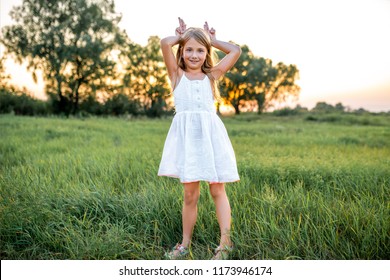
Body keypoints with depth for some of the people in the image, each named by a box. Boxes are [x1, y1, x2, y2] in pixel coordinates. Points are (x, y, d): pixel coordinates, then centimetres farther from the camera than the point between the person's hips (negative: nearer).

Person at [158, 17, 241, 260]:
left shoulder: (212, 76, 14)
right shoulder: (177, 74, 11)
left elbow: (236, 51, 14)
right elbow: (165, 43, -1)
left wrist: (212, 40, 22)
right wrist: (181, 36, 17)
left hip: (211, 134, 1)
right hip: (187, 136, -1)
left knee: (218, 190, 3)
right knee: (190, 194, 3)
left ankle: (225, 242, 7)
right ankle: (185, 244, 17)